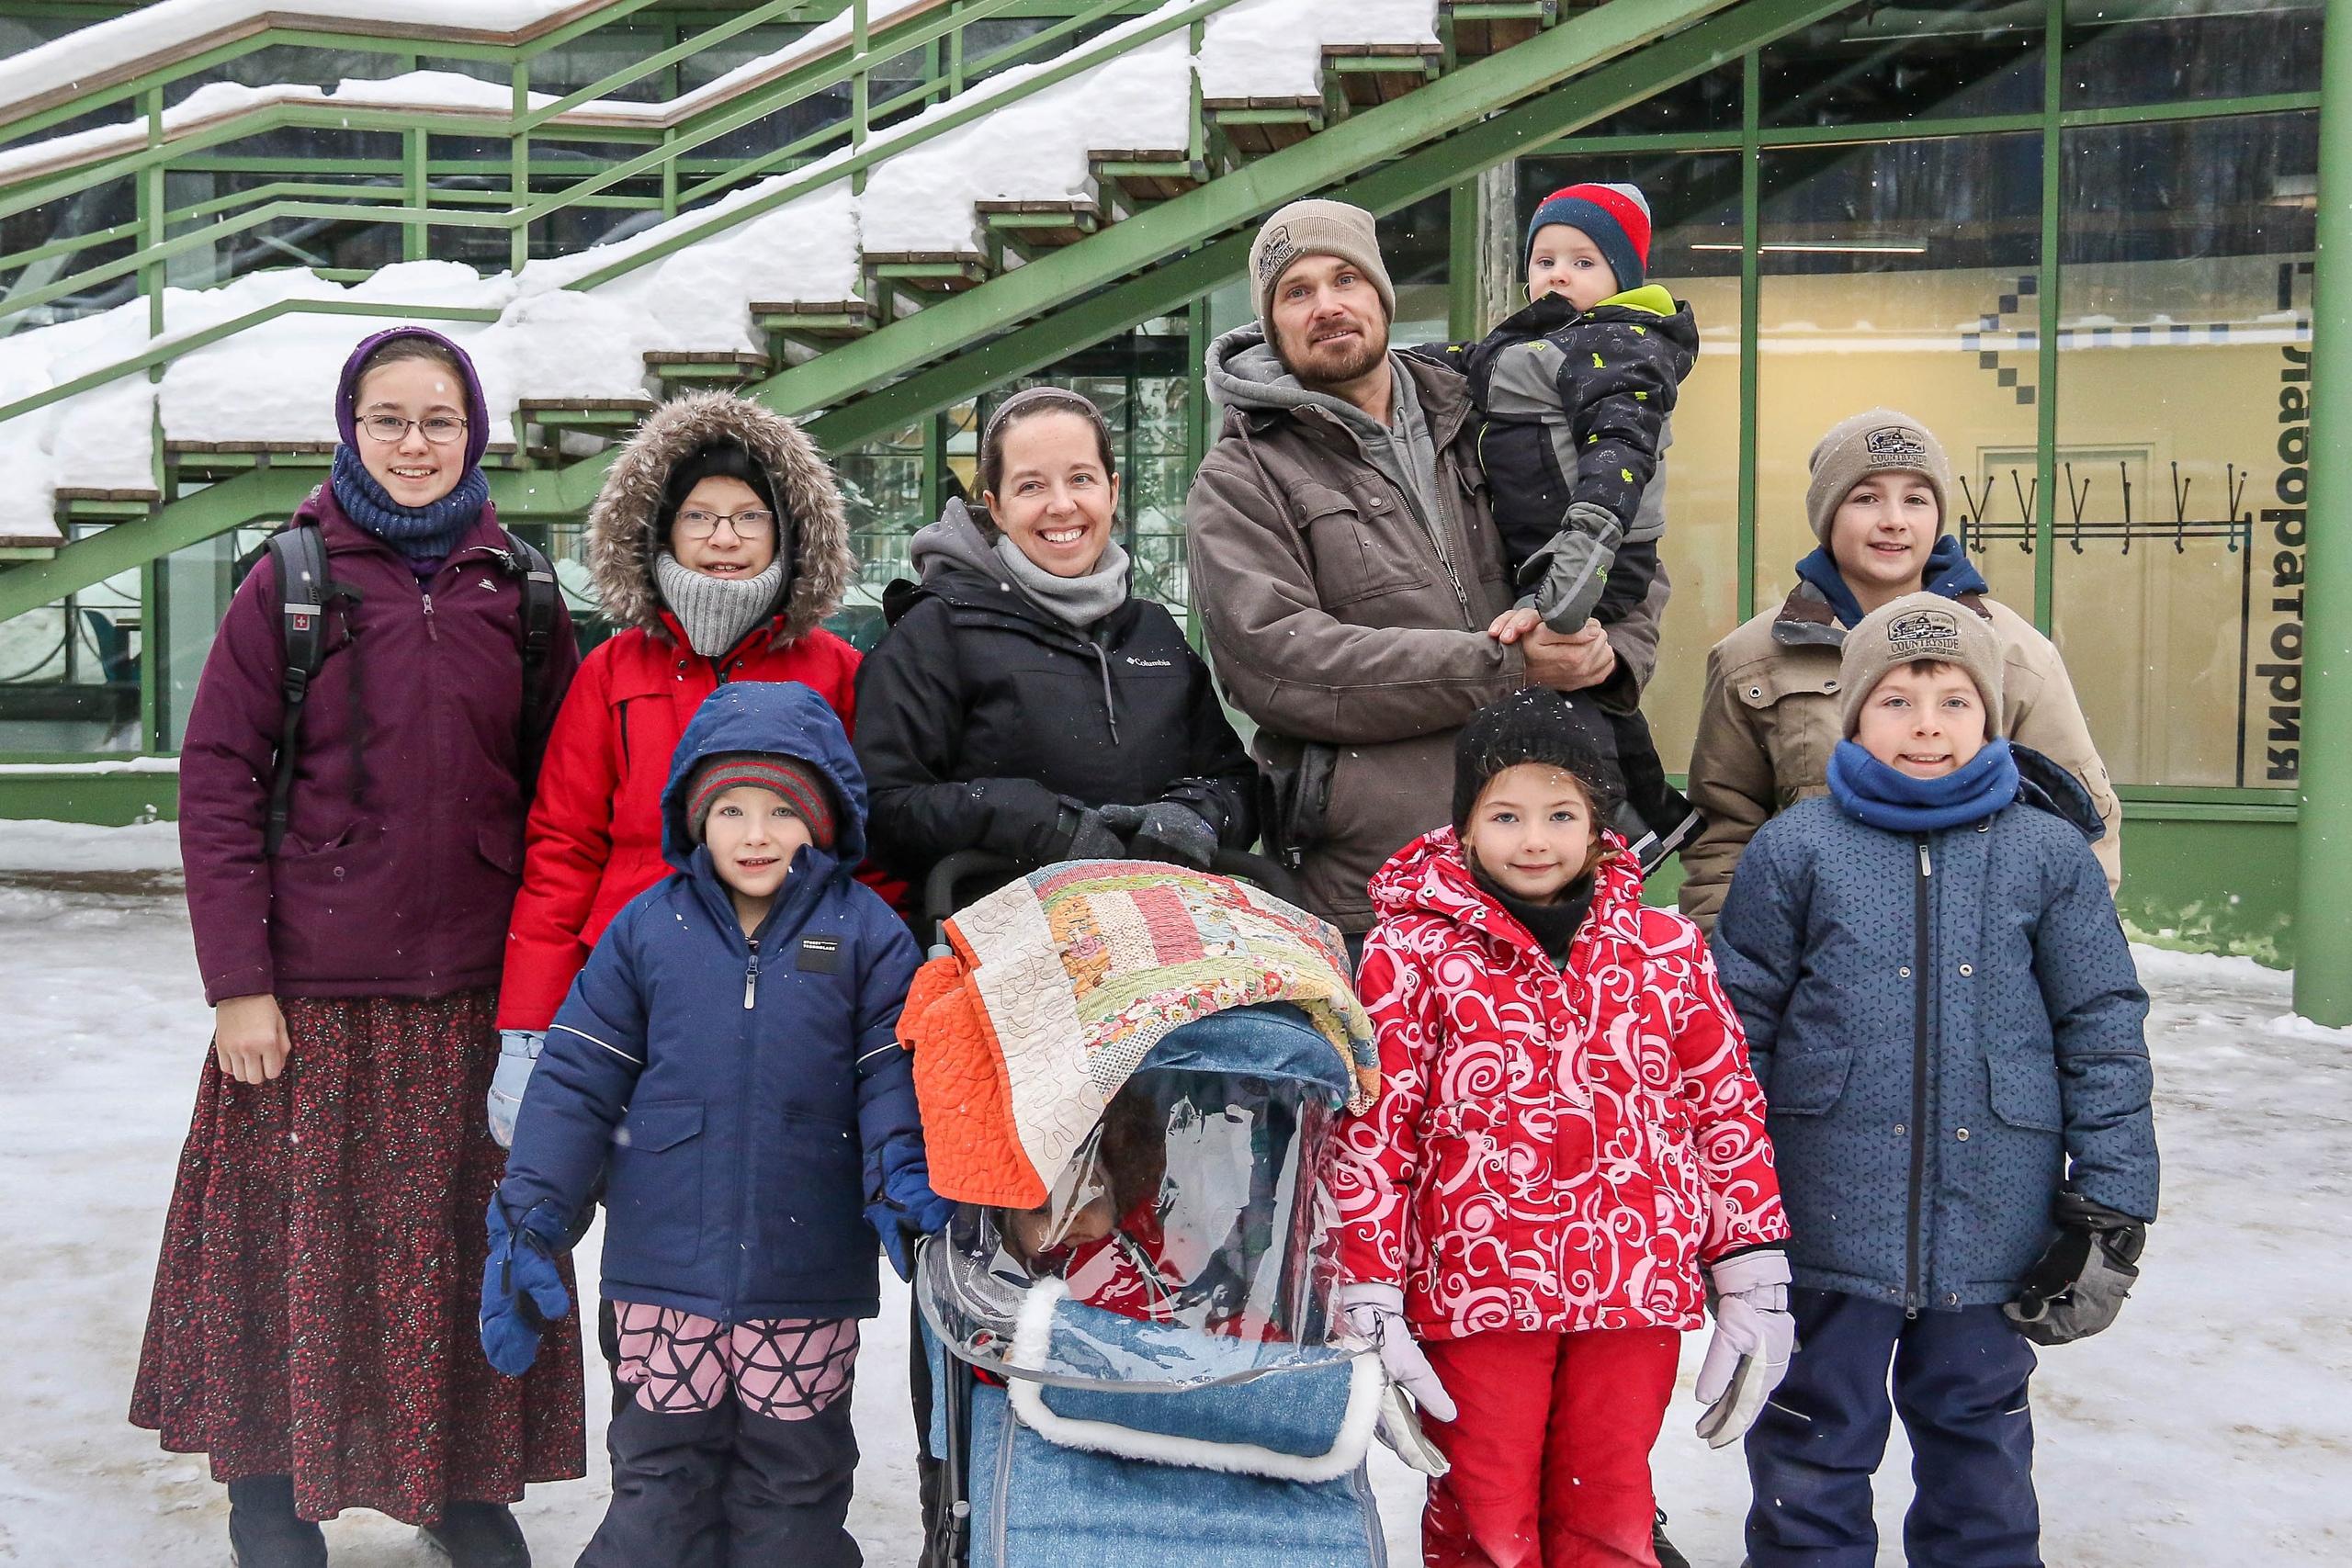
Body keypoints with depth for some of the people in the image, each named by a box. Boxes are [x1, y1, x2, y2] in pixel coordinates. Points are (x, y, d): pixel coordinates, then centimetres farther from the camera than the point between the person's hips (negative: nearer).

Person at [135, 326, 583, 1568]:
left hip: (478, 996, 2)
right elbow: (215, 781, -3)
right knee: (297, 1237, 6)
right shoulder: (291, 582, -1)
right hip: (312, 992, -2)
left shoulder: (518, 592, 5)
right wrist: (237, 979, -8)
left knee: (466, 1245, 9)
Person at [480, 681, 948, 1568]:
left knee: (794, 1478, 12)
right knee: (660, 1468, 11)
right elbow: (577, 1081, 3)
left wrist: (902, 1176, -19)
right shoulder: (647, 929, 1)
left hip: (808, 1275, -1)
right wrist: (529, 1221, 0)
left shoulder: (867, 934, -1)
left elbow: (893, 1077, -1)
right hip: (663, 1269, 1)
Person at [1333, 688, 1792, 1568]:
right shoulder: (1411, 951, -2)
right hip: (1476, 1290, -2)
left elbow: (1727, 1109, 9)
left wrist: (1751, 1274, 6)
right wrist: (1368, 1298, -6)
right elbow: (1372, 1130, -3)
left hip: (1636, 1286, 2)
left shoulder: (1667, 950, 6)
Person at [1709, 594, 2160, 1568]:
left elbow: (2105, 1032, 4)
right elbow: (1736, 1027, 2)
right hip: (1830, 1213, -1)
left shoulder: (2048, 854, 1)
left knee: (1978, 1430, 17)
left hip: (1991, 1221, 1)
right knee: (1817, 1432, 11)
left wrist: (2110, 1208, 0)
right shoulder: (1794, 850, -1)